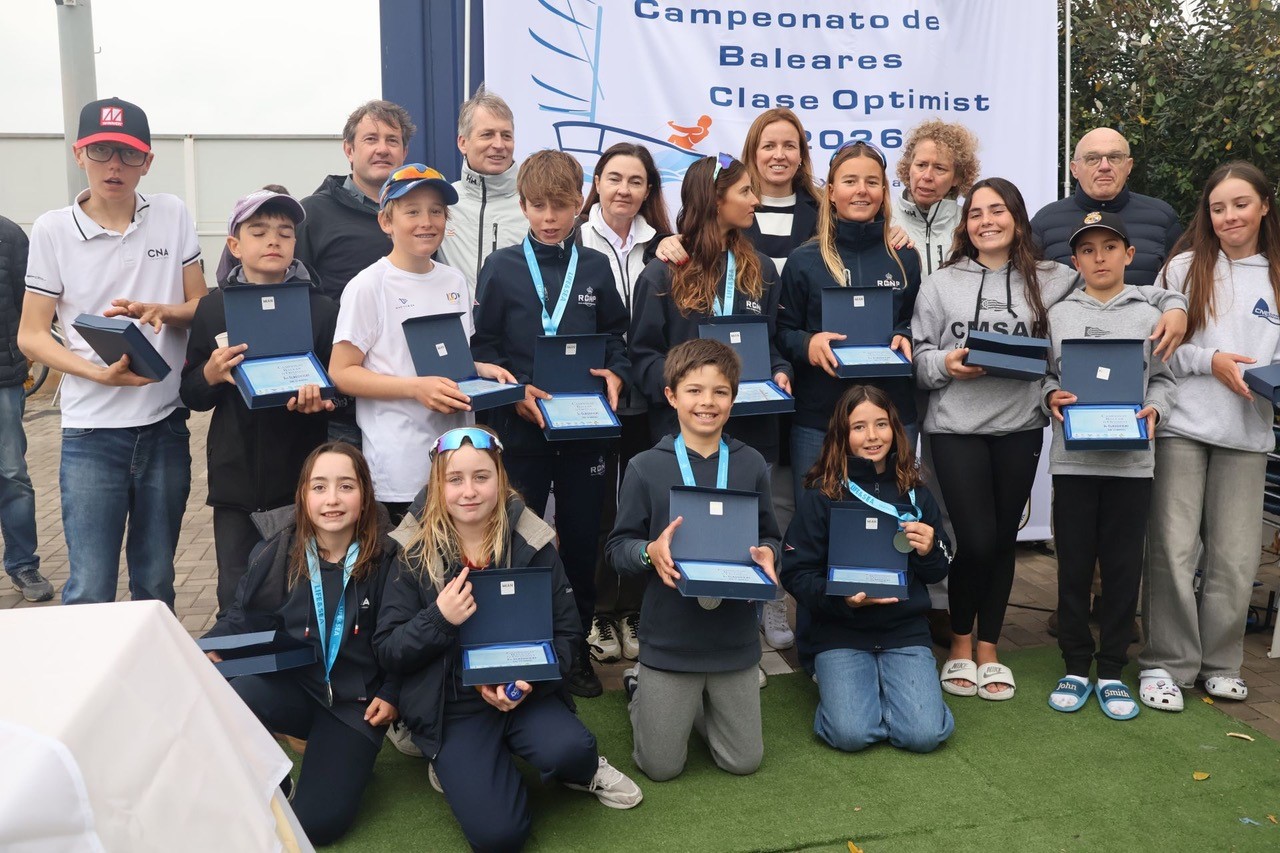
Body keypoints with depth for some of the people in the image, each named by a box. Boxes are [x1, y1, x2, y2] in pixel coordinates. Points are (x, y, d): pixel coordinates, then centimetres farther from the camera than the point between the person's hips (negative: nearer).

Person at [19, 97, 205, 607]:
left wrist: (160, 311, -14)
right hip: (91, 433, -2)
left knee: (156, 583, 13)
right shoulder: (52, 230, -1)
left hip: (166, 425, 2)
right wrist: (100, 373, -17)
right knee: (90, 589, -3)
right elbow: (31, 335, -1)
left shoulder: (172, 215, 4)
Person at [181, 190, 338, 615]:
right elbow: (190, 396, 8)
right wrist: (212, 375, -13)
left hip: (302, 476, -1)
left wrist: (320, 398, -18)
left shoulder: (320, 308, 2)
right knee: (236, 597, 9)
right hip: (235, 479, 1)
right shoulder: (213, 308, 6)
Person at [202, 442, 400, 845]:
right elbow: (243, 618, 2)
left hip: (355, 702, -1)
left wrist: (391, 694, -6)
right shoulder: (276, 552, -4)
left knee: (318, 823, -14)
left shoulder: (386, 559, -7)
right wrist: (212, 649, -17)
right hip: (291, 686, 2)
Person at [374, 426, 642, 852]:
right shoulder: (415, 552, -7)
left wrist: (528, 680, -19)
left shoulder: (533, 543, -5)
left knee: (568, 749, -31)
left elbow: (567, 632, -1)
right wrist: (439, 619, -24)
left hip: (523, 691, 1)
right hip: (451, 704, -1)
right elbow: (388, 652, -5)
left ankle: (584, 771, 7)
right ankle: (453, 762, 14)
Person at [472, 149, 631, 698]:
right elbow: (482, 346, -1)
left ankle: (577, 650, 25)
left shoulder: (595, 267, 8)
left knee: (581, 540, 10)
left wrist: (615, 374, -7)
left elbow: (615, 336, 13)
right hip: (520, 426, -2)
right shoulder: (501, 268, 1)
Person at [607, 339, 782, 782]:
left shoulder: (751, 465, -1)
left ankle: (696, 701, 38)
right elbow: (617, 546, -3)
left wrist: (765, 554, -14)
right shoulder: (646, 468, -8)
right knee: (661, 767, 8)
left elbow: (769, 537, 8)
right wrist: (650, 551, -24)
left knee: (743, 762, 12)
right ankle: (639, 685, 35)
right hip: (668, 641, -2)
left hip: (735, 640, 3)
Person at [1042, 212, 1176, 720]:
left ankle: (1112, 672, 17)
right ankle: (1076, 668, 19)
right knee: (1073, 565, 6)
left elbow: (1164, 379, 9)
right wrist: (1050, 398, -12)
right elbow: (1042, 374, 8)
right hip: (1073, 458, 0)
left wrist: (1154, 409, -10)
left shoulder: (1148, 316, 7)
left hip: (1131, 461, 0)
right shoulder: (1058, 315, 7)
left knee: (1123, 567, 5)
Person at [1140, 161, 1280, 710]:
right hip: (1182, 426, -3)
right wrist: (1211, 361, -12)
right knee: (1174, 549, -3)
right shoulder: (1185, 268, 3)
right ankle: (1165, 664, 8)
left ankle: (1219, 662, 22)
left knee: (1235, 556, 6)